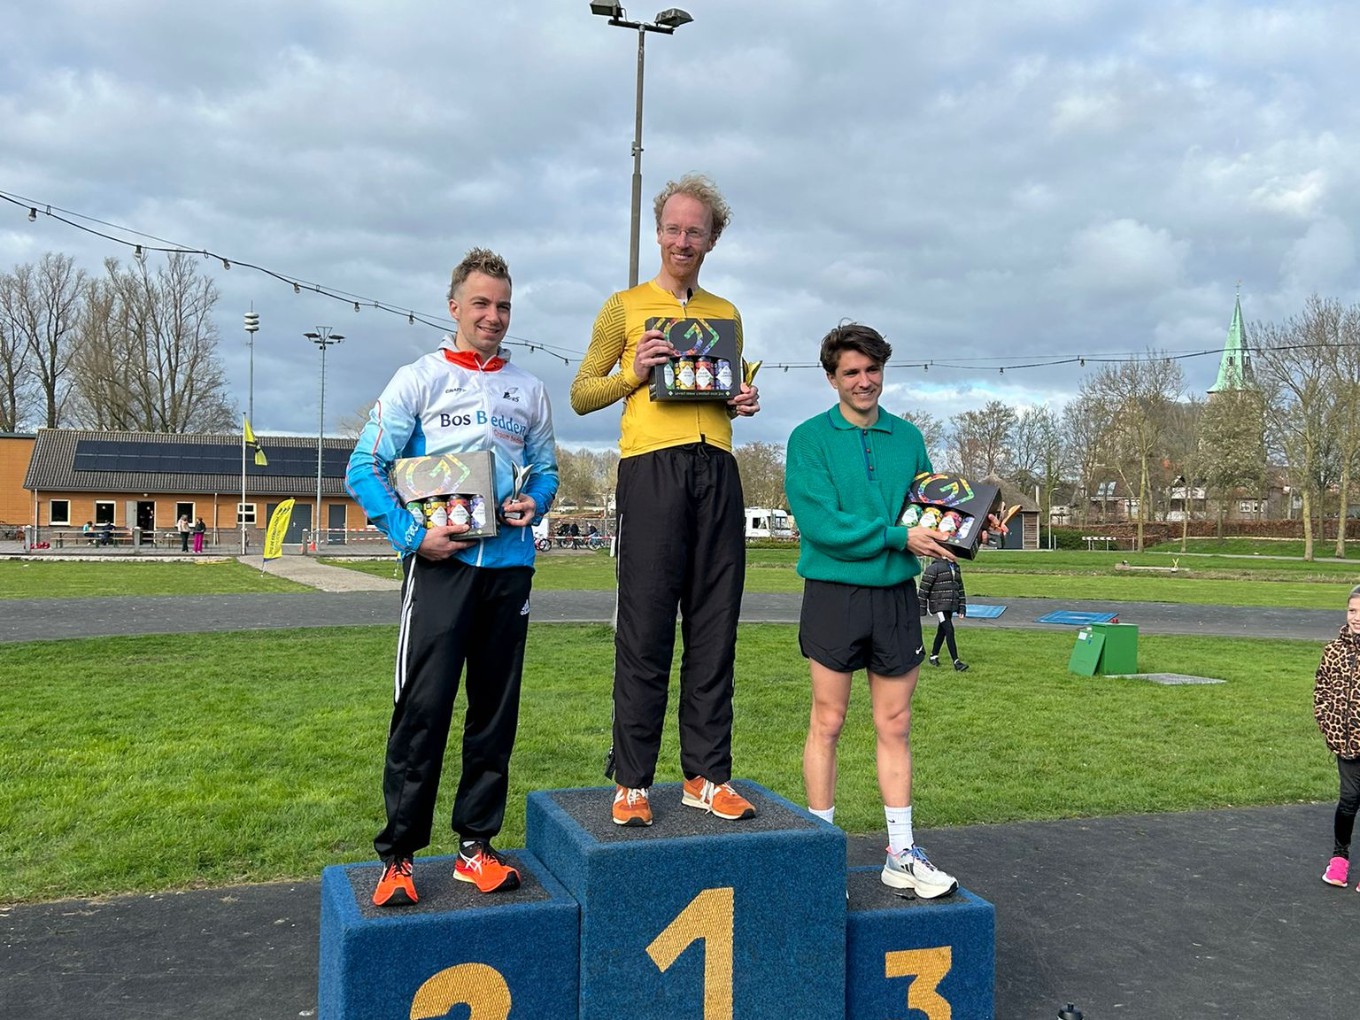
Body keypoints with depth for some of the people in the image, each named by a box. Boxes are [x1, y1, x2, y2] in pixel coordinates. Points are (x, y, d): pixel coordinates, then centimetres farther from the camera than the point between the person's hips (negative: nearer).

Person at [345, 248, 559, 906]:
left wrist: (534, 503, -1)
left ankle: (476, 845, 18)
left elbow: (546, 469, 22)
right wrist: (410, 534, -12)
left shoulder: (528, 390, 16)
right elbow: (364, 469, -1)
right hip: (442, 562, -4)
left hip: (510, 563, 4)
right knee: (423, 709, -7)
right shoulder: (419, 380, 4)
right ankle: (398, 856, 3)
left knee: (496, 709, 8)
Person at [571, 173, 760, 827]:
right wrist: (636, 371, -7)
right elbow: (581, 396, 9)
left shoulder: (726, 313, 22)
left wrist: (745, 403, 8)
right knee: (645, 630, -6)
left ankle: (706, 775, 9)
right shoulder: (626, 306, 10)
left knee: (714, 630, 3)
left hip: (717, 471, 4)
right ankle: (632, 782, 1)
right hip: (651, 469, -4)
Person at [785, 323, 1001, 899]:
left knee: (895, 726, 9)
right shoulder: (810, 439, -3)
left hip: (896, 595, 4)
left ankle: (901, 856, 17)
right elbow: (820, 523, -14)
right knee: (828, 724, 3)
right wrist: (897, 537, -17)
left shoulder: (907, 438, 11)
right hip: (835, 593, -4)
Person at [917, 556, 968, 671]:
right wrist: (922, 607, -10)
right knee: (949, 630, -14)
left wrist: (962, 607, 13)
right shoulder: (934, 567, -12)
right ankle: (956, 661, -15)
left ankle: (934, 656, 29)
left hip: (951, 605, 7)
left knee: (942, 631, 14)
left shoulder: (956, 568, 11)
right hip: (939, 605, -7)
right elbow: (924, 588, -11)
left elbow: (960, 588, 17)